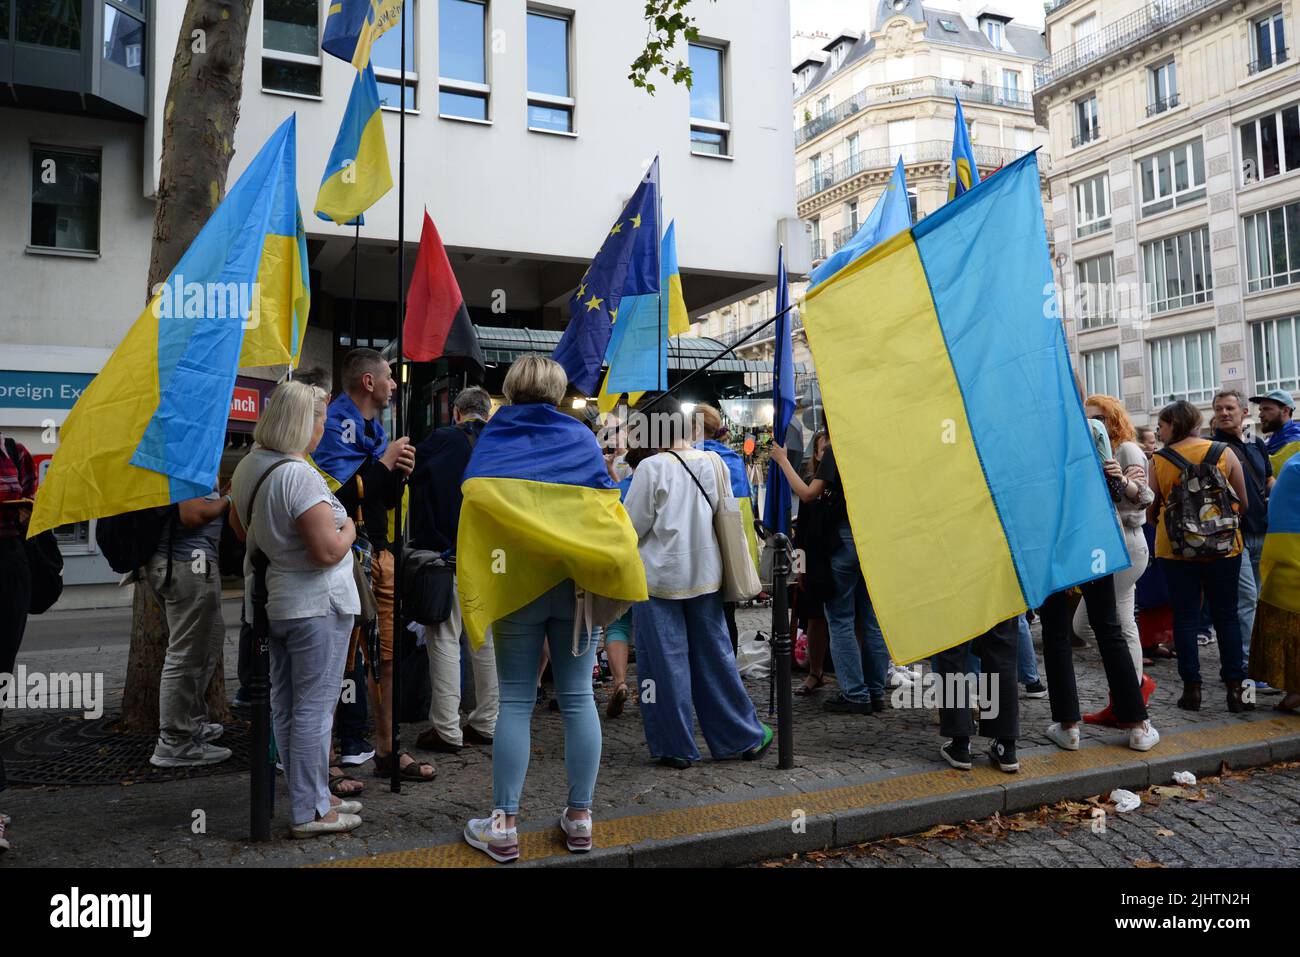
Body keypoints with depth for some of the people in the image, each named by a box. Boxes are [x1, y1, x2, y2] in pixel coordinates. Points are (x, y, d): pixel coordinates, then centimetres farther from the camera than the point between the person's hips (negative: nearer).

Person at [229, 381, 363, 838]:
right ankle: (308, 813, 10)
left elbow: (239, 526, 21)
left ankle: (316, 796, 29)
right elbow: (328, 551, -25)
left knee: (284, 705, 15)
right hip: (315, 605, -9)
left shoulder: (248, 465, 5)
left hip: (271, 602, 9)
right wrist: (349, 529, -7)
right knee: (314, 708, 1)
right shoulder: (299, 476, -23)